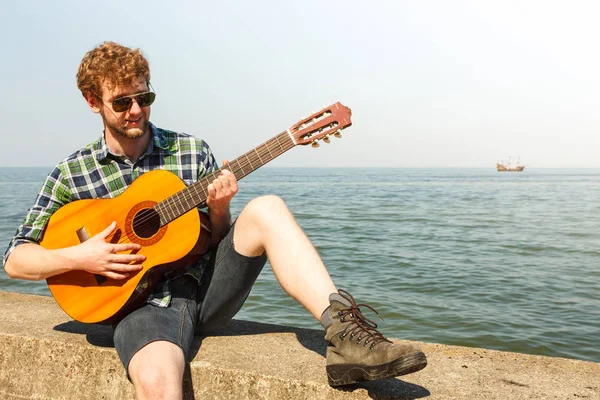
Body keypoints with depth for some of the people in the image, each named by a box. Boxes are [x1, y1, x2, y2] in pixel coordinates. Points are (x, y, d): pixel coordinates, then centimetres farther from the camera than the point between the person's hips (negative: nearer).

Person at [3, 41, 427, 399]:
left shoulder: (193, 150, 7)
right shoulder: (72, 173, 4)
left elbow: (218, 244, 10)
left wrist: (219, 210, -12)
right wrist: (77, 258, -12)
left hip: (208, 285, 2)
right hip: (142, 302, -2)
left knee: (266, 210, -24)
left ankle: (344, 332, -32)